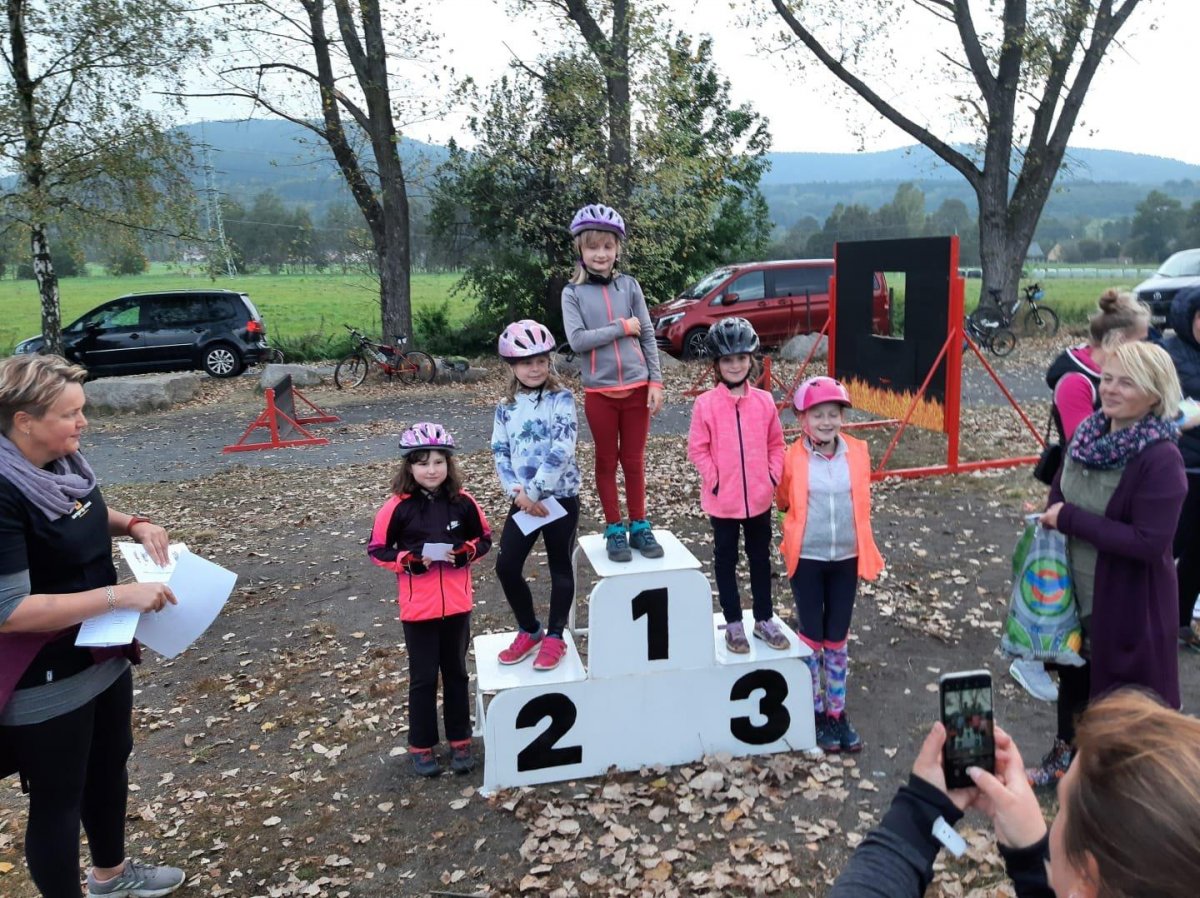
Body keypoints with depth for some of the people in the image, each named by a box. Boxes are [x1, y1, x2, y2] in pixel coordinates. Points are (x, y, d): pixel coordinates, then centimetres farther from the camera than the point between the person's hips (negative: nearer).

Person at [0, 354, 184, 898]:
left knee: (110, 763, 26)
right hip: (44, 682, -9)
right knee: (57, 798, 11)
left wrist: (133, 524, -3)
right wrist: (119, 596, -32)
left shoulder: (64, 461, -4)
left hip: (103, 655, 9)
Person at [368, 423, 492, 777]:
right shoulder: (398, 507, -11)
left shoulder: (462, 502, -5)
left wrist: (465, 552, -14)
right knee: (423, 678, 9)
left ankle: (460, 742, 29)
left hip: (457, 604, 2)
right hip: (418, 609, -2)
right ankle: (421, 747, 25)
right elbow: (377, 548, -4)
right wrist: (409, 560, -19)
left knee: (456, 673, 16)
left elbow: (484, 539, 6)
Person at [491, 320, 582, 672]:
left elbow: (562, 450, -18)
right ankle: (529, 630, 23)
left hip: (560, 497, -4)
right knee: (506, 567, 2)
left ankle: (555, 637, 23)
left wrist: (533, 490, -20)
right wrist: (517, 492, -12)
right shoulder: (506, 407, 6)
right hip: (523, 501, 4)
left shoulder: (562, 399, -8)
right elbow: (500, 454, 4)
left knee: (560, 568, 8)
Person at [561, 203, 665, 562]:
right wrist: (621, 327, -14)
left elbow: (648, 335, 3)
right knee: (607, 461, 10)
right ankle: (614, 529, 21)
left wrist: (656, 382, -2)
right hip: (600, 392, -1)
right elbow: (577, 339, -14)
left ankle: (639, 527, 22)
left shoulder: (629, 285, 2)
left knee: (634, 460, 10)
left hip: (637, 387, 1)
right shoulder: (573, 292, -3)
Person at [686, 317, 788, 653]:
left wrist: (774, 475, -3)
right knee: (725, 561, 11)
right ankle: (733, 623, 24)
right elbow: (697, 448, -7)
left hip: (760, 497, 3)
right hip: (722, 499, -2)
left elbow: (776, 444, 7)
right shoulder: (706, 404, -10)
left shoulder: (764, 401, -1)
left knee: (761, 559, 16)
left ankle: (764, 619, 30)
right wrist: (714, 480, -13)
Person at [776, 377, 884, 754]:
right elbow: (783, 501, 8)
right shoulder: (793, 458, -10)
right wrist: (804, 515, 0)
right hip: (807, 558, -2)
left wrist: (866, 553, 10)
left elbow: (862, 502, 10)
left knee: (837, 639, 11)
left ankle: (837, 712, 25)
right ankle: (816, 713, 22)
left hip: (846, 558, 2)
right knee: (812, 637, 7)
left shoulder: (858, 453, -3)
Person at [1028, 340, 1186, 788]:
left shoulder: (1162, 459, -23)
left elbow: (1149, 543, -27)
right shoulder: (1089, 432, -1)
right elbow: (1059, 495, 14)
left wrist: (1070, 519, -24)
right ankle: (1064, 757, 46)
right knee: (1072, 674, 24)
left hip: (1126, 602, -7)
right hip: (1073, 590, 7)